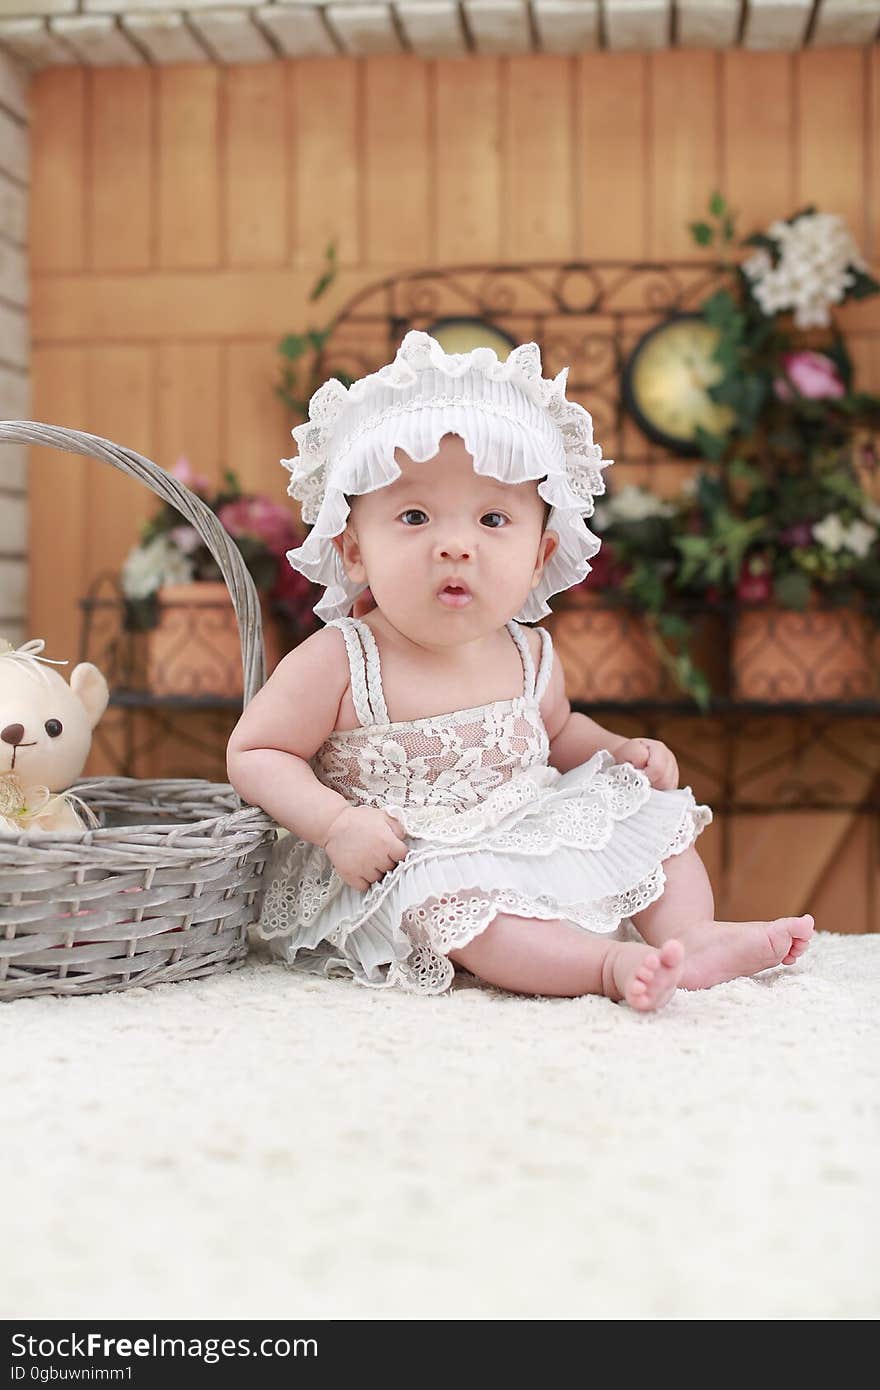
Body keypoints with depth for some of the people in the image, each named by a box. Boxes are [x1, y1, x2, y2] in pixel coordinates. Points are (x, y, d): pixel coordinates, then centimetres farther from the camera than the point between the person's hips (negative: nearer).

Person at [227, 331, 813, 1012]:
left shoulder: (530, 657, 2)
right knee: (452, 894, -37)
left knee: (653, 812, 2)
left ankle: (692, 934, -10)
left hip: (543, 838, 6)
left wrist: (624, 751, 5)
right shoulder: (337, 662, -16)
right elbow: (255, 754, -12)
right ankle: (612, 964, -37)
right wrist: (337, 823, -26)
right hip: (407, 868, -6)